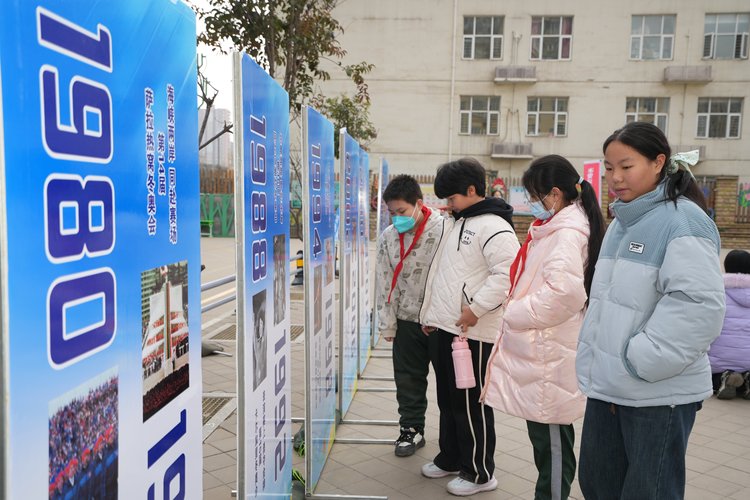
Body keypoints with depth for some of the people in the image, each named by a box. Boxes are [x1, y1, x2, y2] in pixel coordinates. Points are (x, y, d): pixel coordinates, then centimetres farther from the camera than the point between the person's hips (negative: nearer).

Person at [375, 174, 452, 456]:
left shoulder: (446, 229, -14)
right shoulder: (388, 237, 1)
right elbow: (386, 284, 5)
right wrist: (387, 325, 7)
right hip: (407, 320, 4)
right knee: (408, 379, 13)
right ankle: (411, 429, 32)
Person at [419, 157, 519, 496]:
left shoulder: (493, 226, -14)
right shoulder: (460, 223, 18)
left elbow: (506, 273, -24)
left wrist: (475, 307, -23)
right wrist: (431, 313, 24)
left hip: (471, 332, -10)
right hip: (444, 328, 10)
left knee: (470, 403, 1)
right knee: (447, 399, 19)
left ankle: (479, 473, 17)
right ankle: (451, 458, 36)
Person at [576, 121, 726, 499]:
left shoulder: (684, 221, -16)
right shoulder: (622, 222, 11)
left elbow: (700, 306, -26)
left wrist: (639, 362, -21)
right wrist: (596, 365, 12)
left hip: (659, 394, -8)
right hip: (607, 385, 8)